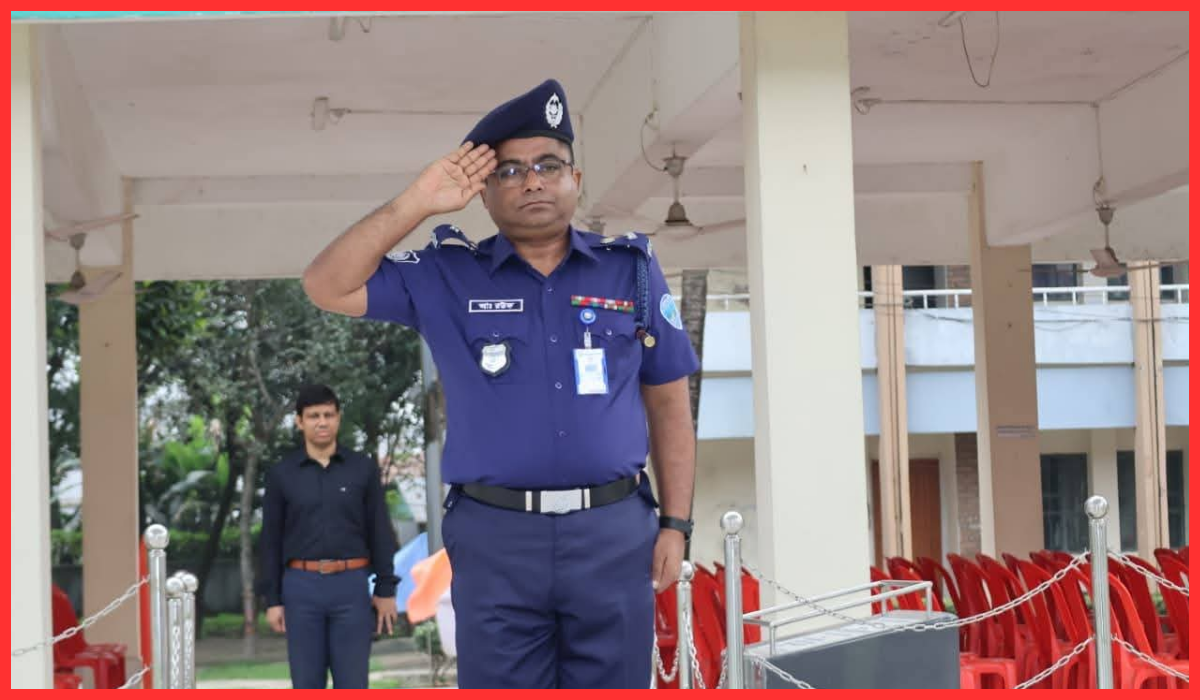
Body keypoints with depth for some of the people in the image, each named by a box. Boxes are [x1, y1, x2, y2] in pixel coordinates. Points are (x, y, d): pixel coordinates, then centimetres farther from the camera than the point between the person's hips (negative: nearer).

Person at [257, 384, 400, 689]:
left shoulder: (363, 469, 4)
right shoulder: (281, 474, 5)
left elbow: (381, 534, 5)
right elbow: (271, 542, 6)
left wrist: (386, 590, 1)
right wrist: (272, 600, 1)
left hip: (351, 586, 0)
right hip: (301, 587, 0)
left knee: (352, 683, 1)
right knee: (307, 684, 3)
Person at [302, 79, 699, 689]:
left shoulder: (632, 269, 7)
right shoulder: (447, 276, 5)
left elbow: (668, 403, 10)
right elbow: (328, 287, -2)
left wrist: (675, 523, 5)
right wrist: (417, 203, -6)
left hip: (614, 534, 1)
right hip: (495, 539, 0)